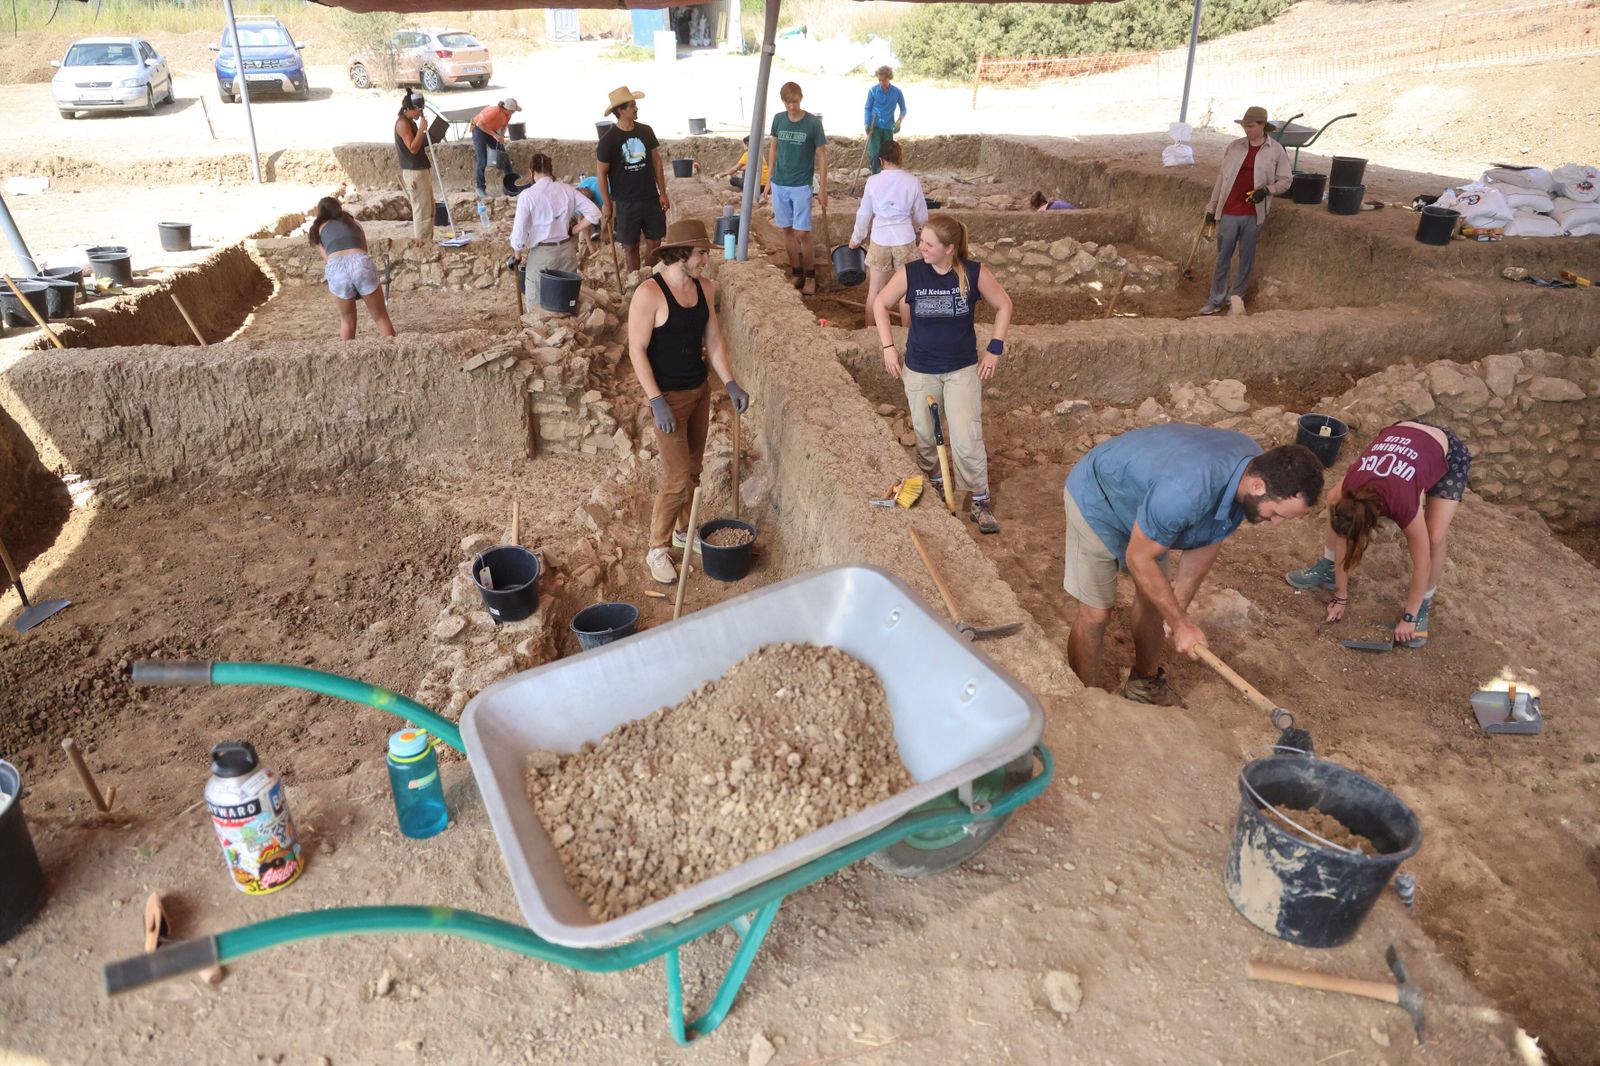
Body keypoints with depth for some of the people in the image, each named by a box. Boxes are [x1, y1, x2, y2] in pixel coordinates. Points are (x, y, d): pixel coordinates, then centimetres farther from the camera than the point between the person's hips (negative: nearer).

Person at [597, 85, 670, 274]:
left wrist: (662, 193, 5)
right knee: (631, 247, 5)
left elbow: (656, 160, 9)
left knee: (654, 243, 6)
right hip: (625, 202, -3)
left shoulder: (646, 131, 2)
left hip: (651, 199, 3)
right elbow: (601, 172, -5)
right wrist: (606, 204, -6)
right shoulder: (608, 140, -10)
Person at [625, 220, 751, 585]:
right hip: (668, 396, -7)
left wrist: (730, 383, -1)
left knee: (693, 468, 19)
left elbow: (713, 340, 9)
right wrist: (657, 402, -22)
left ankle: (684, 530, 39)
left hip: (700, 390, 7)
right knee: (677, 478, -4)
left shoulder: (705, 288, 1)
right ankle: (658, 548, 15)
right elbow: (636, 351, -19)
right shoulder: (650, 293, -20)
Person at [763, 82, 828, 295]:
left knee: (802, 233, -6)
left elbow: (822, 156, -4)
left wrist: (822, 188, -6)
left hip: (801, 186, -4)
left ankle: (810, 277, 10)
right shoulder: (778, 119, 3)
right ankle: (797, 273, 21)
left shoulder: (813, 123, -8)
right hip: (779, 185, 4)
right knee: (787, 230, 9)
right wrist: (769, 179, 10)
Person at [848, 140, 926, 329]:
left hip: (880, 240, 0)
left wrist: (856, 238, 16)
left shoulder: (873, 181, -8)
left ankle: (870, 330, 21)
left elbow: (864, 213, 1)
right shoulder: (912, 181, -8)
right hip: (905, 240, 0)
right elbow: (922, 216, 1)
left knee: (875, 289, 13)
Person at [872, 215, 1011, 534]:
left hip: (962, 369, -1)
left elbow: (1004, 305, 1)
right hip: (919, 370, 1)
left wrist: (994, 350, -3)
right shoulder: (910, 273, -13)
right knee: (925, 435, 15)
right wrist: (888, 347, -3)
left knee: (967, 440, -7)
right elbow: (881, 304, 3)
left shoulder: (975, 273, -14)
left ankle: (981, 500, 11)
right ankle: (934, 481, 42)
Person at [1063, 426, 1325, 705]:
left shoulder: (1256, 466, -19)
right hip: (1096, 501, -7)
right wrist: (1180, 624, -20)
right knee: (1096, 614, -6)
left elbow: (1208, 542, -6)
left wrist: (1179, 605, -5)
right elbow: (1139, 559, -29)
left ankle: (1145, 683, 36)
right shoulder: (1185, 493, -45)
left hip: (1139, 490, 8)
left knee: (1154, 596, 15)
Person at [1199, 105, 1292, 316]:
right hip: (1229, 212, 1)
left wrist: (1267, 190, -16)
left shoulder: (1276, 151, -1)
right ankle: (1216, 300, 15)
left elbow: (1285, 180, 4)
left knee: (1246, 260, 7)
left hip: (1253, 215, -1)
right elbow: (1221, 177, 9)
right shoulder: (1234, 147, 4)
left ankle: (1235, 298, 20)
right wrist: (1211, 207, 9)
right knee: (1222, 258, 6)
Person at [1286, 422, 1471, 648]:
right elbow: (1343, 544, -14)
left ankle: (1424, 604, 5)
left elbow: (1422, 565, -27)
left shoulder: (1404, 505, -40)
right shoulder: (1348, 493, -28)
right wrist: (1341, 597, -6)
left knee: (1434, 538, -18)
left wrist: (1409, 617, -18)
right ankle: (1328, 569, 12)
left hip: (1450, 455, -4)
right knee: (1335, 502, -7)